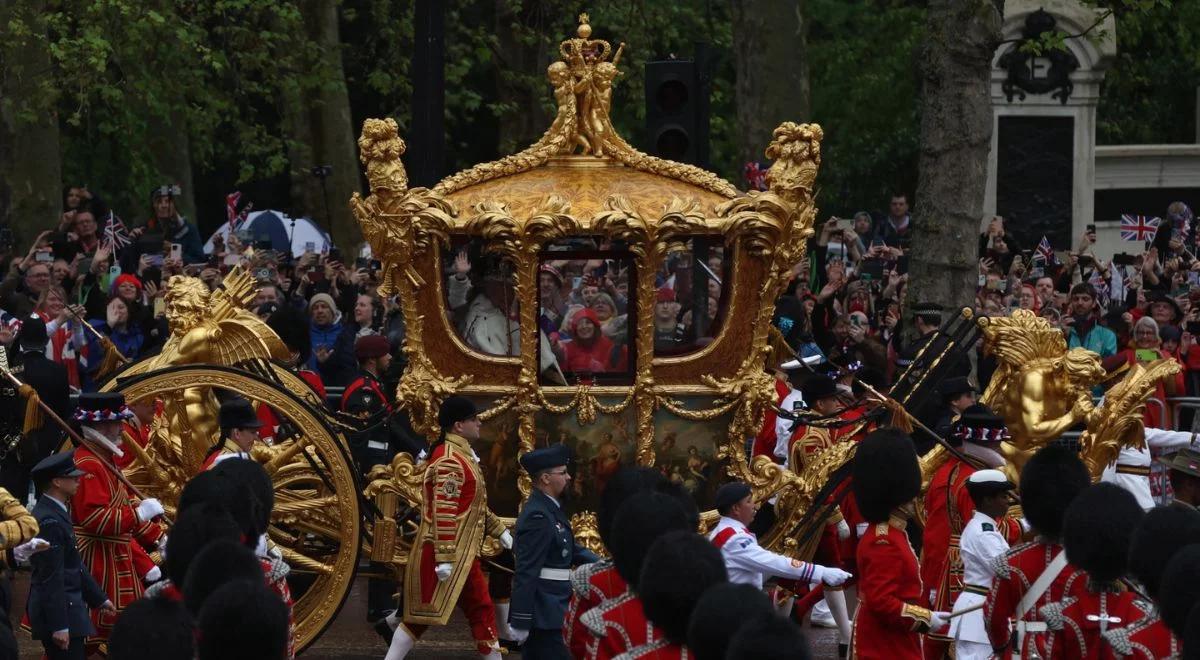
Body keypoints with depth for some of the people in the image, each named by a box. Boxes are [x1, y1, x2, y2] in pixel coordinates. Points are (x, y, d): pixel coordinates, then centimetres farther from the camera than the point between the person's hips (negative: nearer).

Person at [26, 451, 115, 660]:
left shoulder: (57, 513, 12)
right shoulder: (50, 522, -20)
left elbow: (74, 563, 21)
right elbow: (51, 577, -22)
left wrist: (99, 598, 24)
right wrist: (59, 626, -23)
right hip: (57, 611, -10)